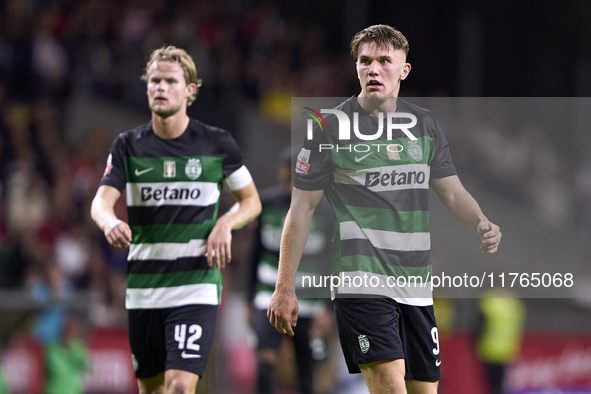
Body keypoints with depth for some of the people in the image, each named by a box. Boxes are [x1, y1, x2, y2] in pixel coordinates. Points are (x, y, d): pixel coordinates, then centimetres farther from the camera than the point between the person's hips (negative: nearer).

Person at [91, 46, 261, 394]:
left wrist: (225, 224, -10)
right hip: (143, 289, 3)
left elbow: (252, 201, 12)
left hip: (197, 289, -3)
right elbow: (102, 200, -8)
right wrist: (110, 222, -32)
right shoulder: (129, 146, 4)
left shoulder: (217, 143, 1)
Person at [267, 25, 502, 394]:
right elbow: (302, 208, 0)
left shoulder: (425, 124, 10)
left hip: (417, 289, 6)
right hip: (361, 281, -6)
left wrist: (482, 225, -8)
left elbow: (452, 193, 15)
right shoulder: (331, 127, -3)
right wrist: (285, 288, -2)